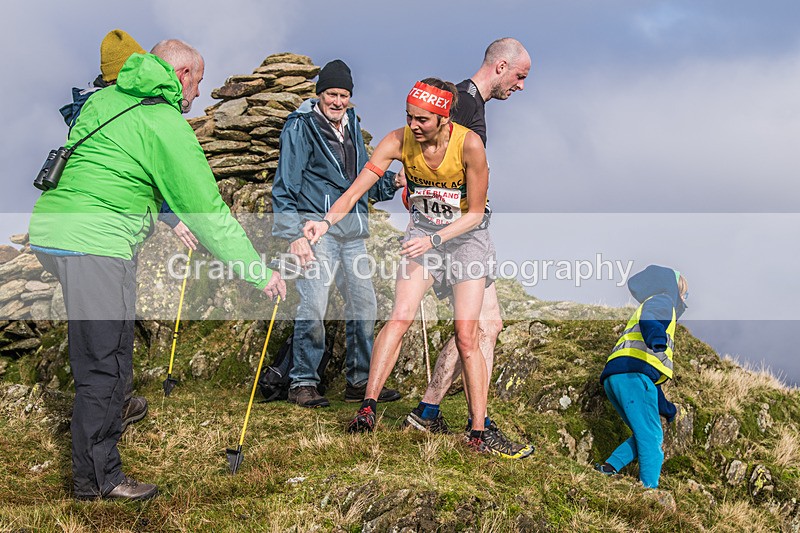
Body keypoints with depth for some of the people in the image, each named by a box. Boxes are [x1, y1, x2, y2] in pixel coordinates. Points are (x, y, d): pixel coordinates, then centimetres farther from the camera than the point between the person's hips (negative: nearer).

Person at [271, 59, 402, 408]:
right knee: (313, 306, -11)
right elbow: (285, 187, -8)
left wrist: (392, 182, 5)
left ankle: (360, 382, 17)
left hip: (352, 232, 7)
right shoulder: (300, 127, -4)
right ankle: (303, 383, 2)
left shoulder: (351, 127, 16)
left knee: (364, 304, 6)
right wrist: (295, 234, -16)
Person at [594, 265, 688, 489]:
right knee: (651, 438, -12)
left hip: (612, 378, 9)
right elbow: (650, 316, -17)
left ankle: (610, 467, -3)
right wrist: (656, 336, -39)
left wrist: (666, 407, 44)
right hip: (632, 372, -9)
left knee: (646, 435, 14)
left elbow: (650, 376, 40)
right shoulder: (662, 301, 13)